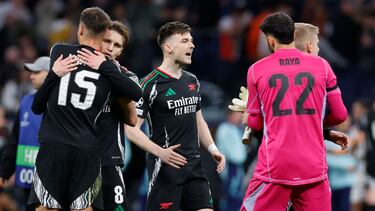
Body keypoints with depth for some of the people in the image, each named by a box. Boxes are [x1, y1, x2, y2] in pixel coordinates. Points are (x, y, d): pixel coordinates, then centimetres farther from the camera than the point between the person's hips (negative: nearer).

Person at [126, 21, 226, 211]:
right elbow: (132, 129, -12)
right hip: (165, 168, -7)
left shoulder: (192, 81, 13)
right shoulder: (151, 85, -9)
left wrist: (212, 149, 10)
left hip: (194, 166, 7)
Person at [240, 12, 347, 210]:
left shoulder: (256, 70, 3)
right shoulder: (321, 65, 5)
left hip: (273, 167, -1)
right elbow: (339, 115, 9)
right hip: (314, 167, 1)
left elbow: (255, 123, 10)